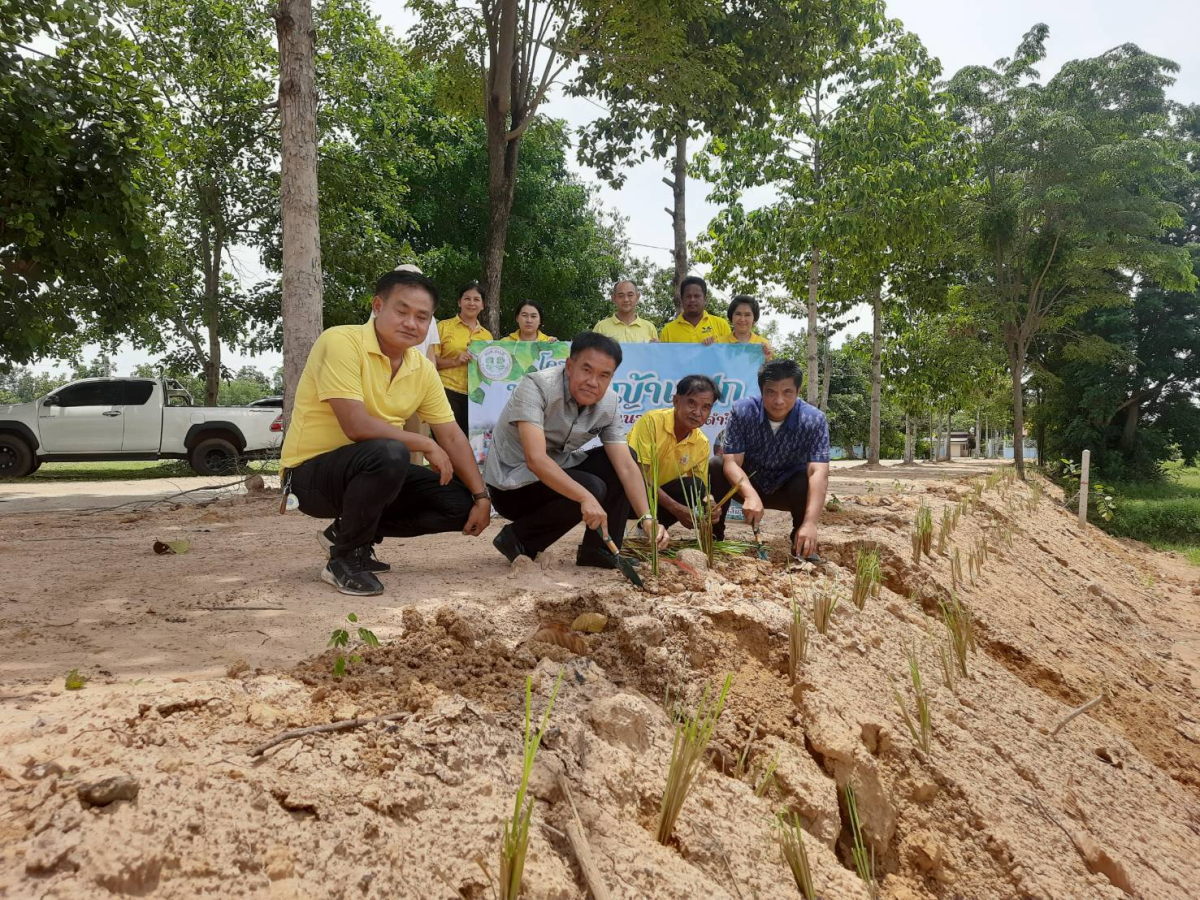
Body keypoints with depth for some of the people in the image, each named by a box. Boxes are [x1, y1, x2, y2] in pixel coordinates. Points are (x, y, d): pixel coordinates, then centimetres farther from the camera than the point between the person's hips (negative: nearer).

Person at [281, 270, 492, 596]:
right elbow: (356, 425, -28)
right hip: (311, 472, -7)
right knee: (389, 454, -36)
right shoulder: (341, 342, -20)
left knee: (460, 503, -2)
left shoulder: (423, 368, 1)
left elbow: (452, 436, 4)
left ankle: (350, 531, 12)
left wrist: (481, 496, -3)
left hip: (374, 471, 7)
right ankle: (345, 558, -13)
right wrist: (427, 446, -19)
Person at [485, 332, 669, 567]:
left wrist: (646, 518, -23)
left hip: (554, 472, 7)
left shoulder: (608, 404, -8)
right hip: (512, 484, -7)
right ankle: (516, 538, -8)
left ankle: (599, 551, 0)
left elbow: (626, 466, -9)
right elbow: (535, 459, -37)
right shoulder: (536, 387, -27)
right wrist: (586, 498, -45)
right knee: (592, 488, -27)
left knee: (625, 455, -4)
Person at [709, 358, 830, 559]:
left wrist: (810, 523, -49)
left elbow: (818, 473, -35)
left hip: (787, 490, 0)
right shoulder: (742, 411, -22)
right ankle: (714, 536, -8)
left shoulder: (814, 419, -25)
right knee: (716, 468, -27)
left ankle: (802, 548, -8)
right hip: (747, 484, 1)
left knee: (807, 482, -33)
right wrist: (751, 495, -49)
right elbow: (732, 463, -28)